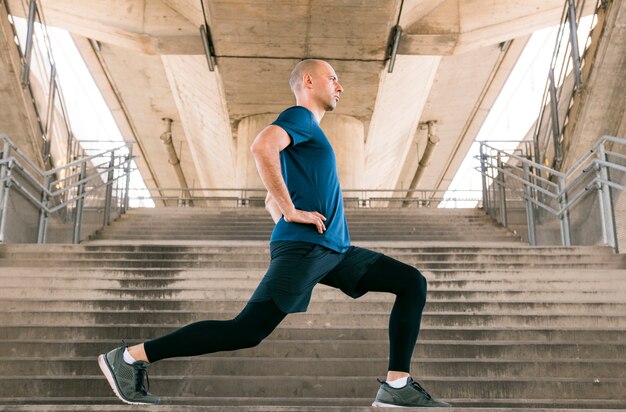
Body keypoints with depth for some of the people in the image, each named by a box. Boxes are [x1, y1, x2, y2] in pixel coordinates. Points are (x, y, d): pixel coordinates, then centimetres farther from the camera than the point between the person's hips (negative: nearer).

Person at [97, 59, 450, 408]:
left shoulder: (311, 134, 27)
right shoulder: (299, 116, -1)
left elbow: (271, 202, 31)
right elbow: (262, 146, -25)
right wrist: (291, 212, -21)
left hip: (336, 249, 9)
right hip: (304, 247, -9)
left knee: (413, 282, 5)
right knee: (247, 331, -14)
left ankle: (398, 386, 1)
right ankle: (131, 357, -3)